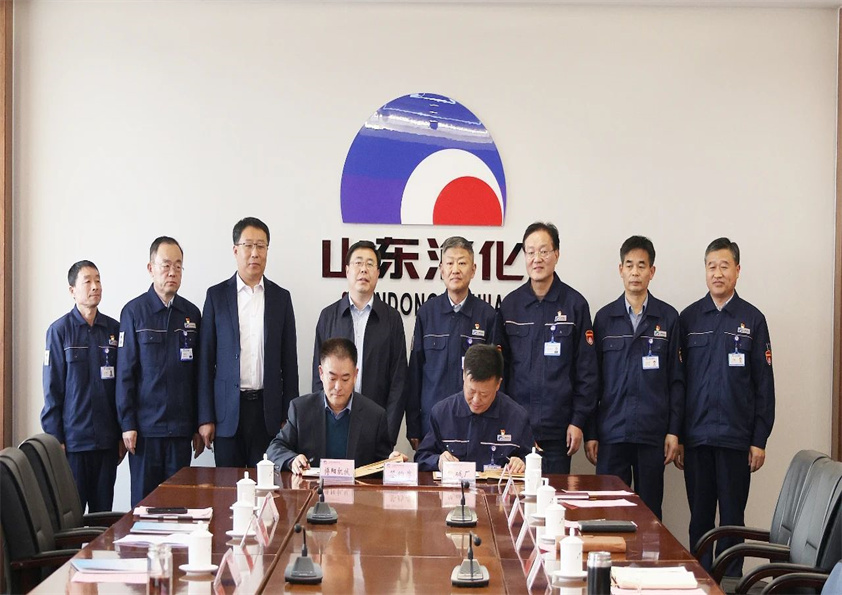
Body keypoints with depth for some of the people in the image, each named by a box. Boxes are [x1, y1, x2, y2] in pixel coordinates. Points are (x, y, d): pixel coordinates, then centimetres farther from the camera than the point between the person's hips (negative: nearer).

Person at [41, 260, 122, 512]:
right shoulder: (59, 330, -2)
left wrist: (122, 434, 8)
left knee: (103, 511, 8)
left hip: (107, 440, 3)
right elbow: (52, 388, -2)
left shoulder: (114, 329, 7)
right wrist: (54, 437, -5)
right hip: (73, 439, -3)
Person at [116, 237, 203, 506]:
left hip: (181, 427, 3)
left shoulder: (191, 314, 8)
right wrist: (127, 424, -8)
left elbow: (198, 374, 11)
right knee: (144, 500, 3)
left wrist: (199, 425, 8)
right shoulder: (134, 312, -2)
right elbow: (125, 373, -3)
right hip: (145, 426, -3)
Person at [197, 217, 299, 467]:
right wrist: (205, 417, -3)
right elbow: (206, 360, 3)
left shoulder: (281, 297, 8)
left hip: (268, 410, 1)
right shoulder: (216, 296, 4)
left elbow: (289, 361, 9)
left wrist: (289, 416, 3)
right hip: (228, 410, -1)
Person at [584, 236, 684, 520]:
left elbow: (676, 379, 5)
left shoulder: (668, 318, 5)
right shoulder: (604, 317, 7)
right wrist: (590, 432, 2)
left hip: (653, 432, 0)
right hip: (611, 432, 0)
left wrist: (674, 430, -1)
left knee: (650, 510, 5)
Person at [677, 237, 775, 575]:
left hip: (736, 436, -1)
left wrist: (760, 439, -3)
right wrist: (676, 436, 3)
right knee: (700, 517, 8)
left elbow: (763, 384, 1)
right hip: (696, 435, 1)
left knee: (732, 518, 5)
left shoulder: (752, 319, 1)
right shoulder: (689, 318, 4)